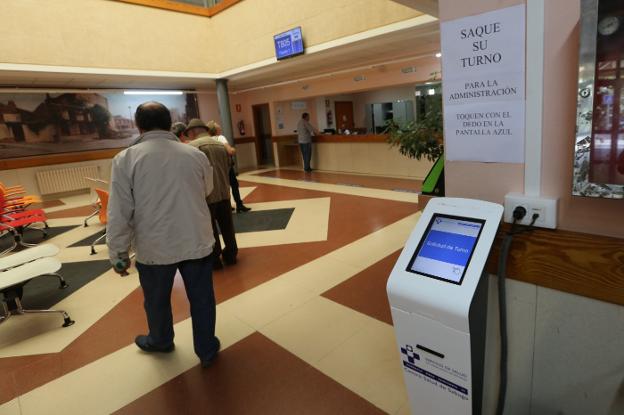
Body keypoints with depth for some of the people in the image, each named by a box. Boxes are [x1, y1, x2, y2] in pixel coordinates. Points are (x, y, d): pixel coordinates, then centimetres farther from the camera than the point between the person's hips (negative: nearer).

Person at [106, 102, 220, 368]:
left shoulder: (126, 159, -11)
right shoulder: (196, 154, -5)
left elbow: (119, 213, -11)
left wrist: (118, 254, 0)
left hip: (154, 247, -1)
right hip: (197, 242, 1)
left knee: (157, 300, 23)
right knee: (201, 299, 15)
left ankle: (160, 341, 48)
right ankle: (207, 351, 31)